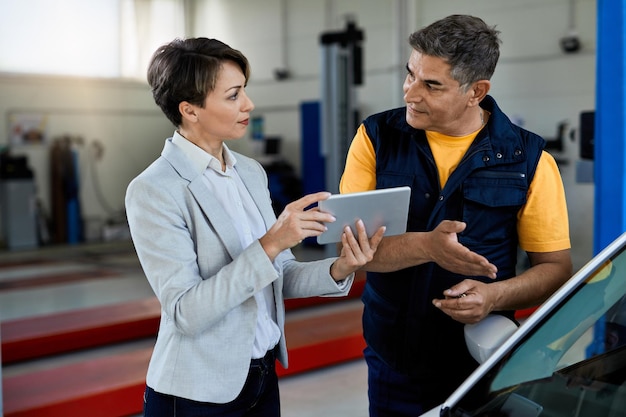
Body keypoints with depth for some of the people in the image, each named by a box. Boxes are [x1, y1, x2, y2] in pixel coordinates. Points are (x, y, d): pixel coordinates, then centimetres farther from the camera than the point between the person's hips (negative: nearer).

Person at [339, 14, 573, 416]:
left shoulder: (527, 158, -7)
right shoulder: (377, 138, -5)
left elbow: (556, 266, -2)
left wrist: (495, 295, -21)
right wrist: (424, 246, -29)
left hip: (484, 364, -1)